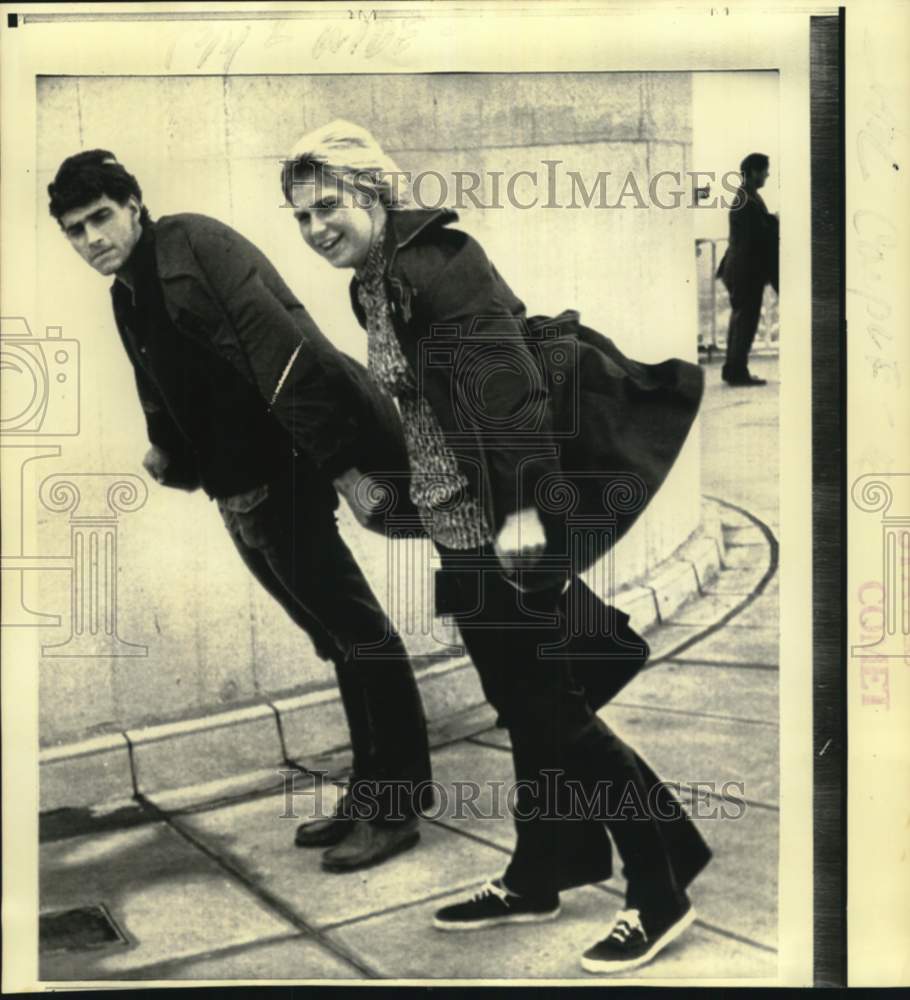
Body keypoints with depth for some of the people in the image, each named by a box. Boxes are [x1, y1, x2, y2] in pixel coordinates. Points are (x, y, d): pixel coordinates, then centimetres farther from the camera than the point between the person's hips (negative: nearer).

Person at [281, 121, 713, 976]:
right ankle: (538, 879, 31)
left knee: (558, 710, -3)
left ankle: (661, 893, 11)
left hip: (507, 531, -9)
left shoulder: (438, 260, -13)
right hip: (462, 533, 9)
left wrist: (525, 502, -30)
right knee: (524, 709, 17)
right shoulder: (372, 285, 16)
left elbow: (504, 378, -23)